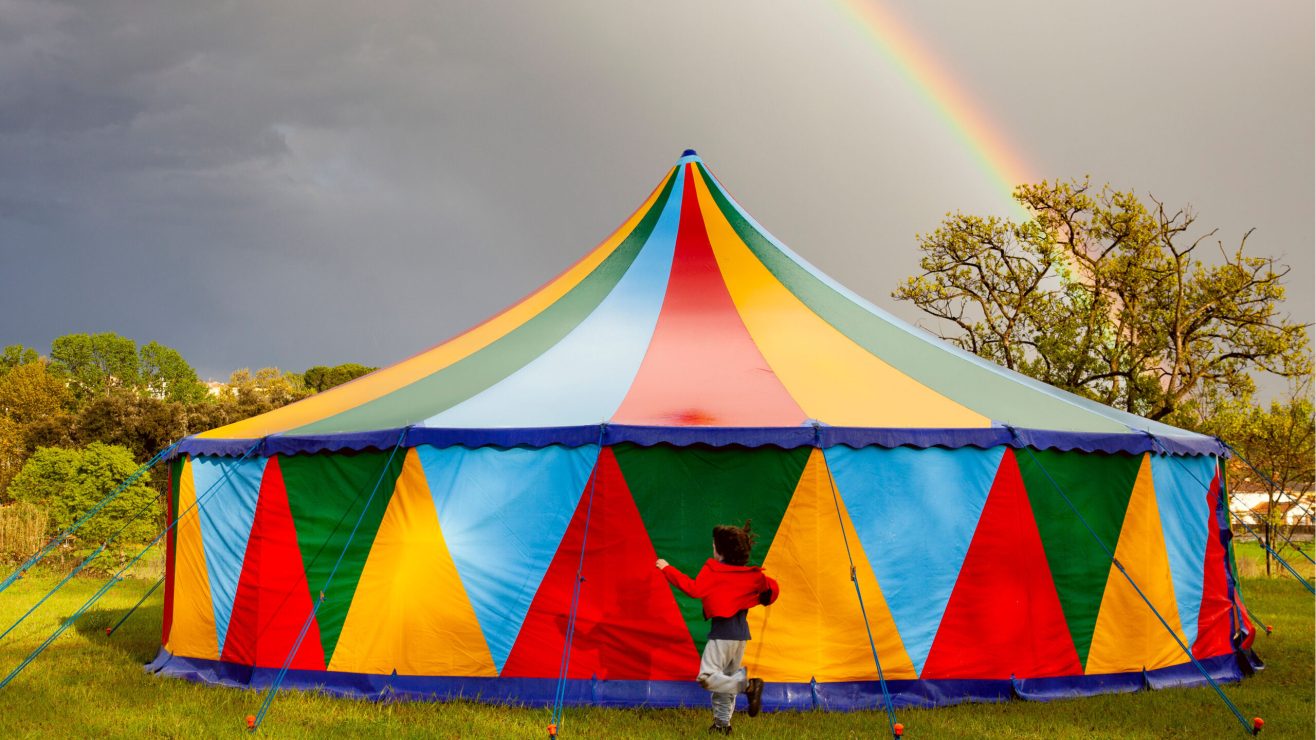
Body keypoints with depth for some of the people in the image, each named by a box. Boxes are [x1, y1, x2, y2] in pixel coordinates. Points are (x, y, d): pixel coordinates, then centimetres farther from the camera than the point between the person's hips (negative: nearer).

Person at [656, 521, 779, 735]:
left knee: (707, 676, -12)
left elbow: (694, 589, -19)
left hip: (722, 631, -8)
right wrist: (757, 601, 31)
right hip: (742, 631, 8)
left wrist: (668, 570, -13)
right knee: (726, 678, 17)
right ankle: (722, 723, 15)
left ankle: (748, 684, -26)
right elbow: (773, 588, 15)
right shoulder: (752, 574, 10)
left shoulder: (713, 569, -9)